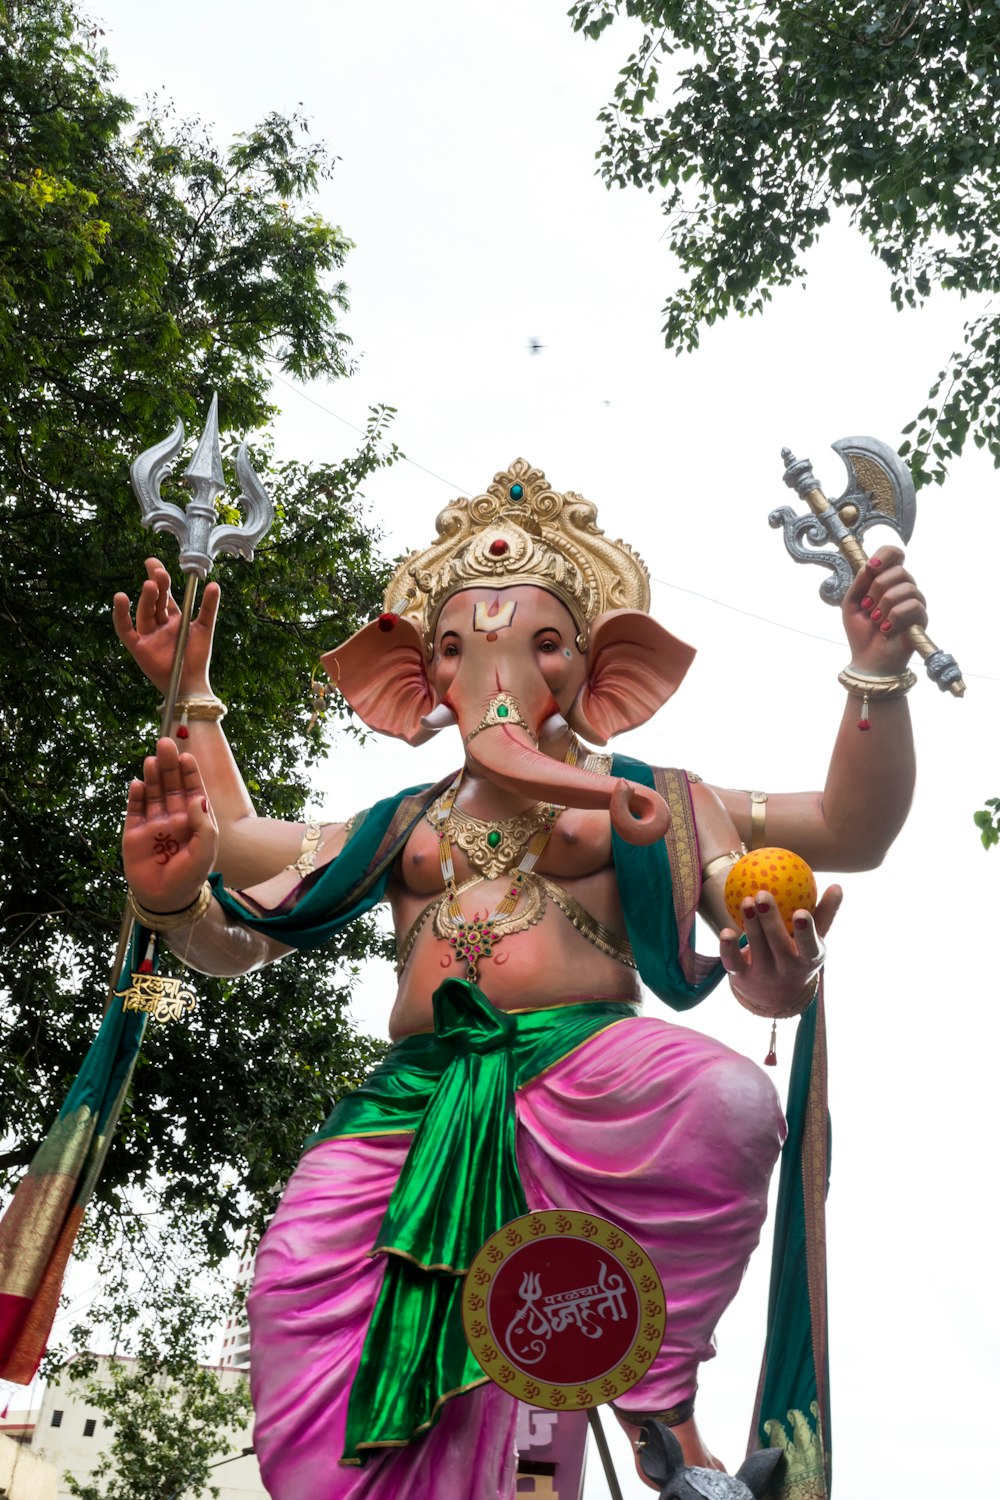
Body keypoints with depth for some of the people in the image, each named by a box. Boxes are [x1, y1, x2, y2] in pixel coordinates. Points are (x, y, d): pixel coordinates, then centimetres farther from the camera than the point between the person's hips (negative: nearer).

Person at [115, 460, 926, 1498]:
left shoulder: (641, 800, 16)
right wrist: (190, 690, 24)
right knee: (299, 1277, -21)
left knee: (730, 1100, -33)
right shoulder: (400, 826, 23)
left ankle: (656, 1395, -12)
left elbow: (849, 833, 11)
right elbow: (229, 841, 29)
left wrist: (876, 673, 0)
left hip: (586, 1063, -2)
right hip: (423, 1090, 3)